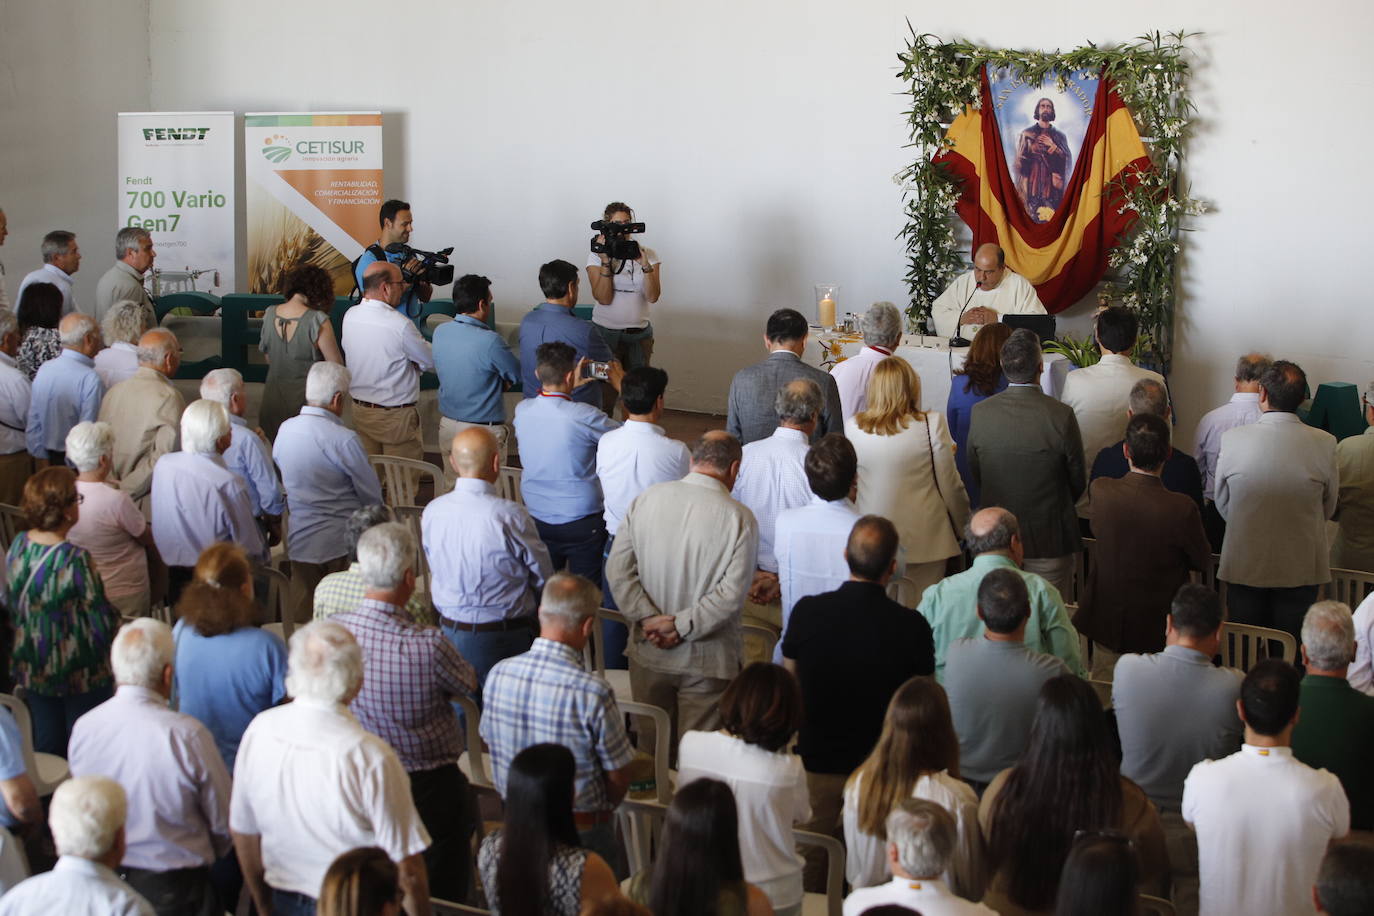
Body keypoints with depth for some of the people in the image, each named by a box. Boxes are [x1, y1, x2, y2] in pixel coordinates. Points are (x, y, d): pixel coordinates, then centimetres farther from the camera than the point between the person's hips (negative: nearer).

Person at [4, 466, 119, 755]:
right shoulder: (75, 559, -27)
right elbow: (100, 622, -21)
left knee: (45, 744, 20)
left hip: (31, 666, 6)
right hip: (79, 672, -6)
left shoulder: (17, 546, -9)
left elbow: (10, 604, 4)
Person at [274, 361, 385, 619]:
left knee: (302, 618, 15)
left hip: (298, 539, 6)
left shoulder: (285, 430, -1)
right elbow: (373, 496, -11)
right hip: (340, 542, -6)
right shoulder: (344, 439, -20)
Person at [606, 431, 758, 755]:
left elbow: (618, 568, -6)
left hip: (648, 652, 3)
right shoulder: (740, 518, -13)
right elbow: (732, 593, -18)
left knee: (649, 745, 19)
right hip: (706, 659, -3)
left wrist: (647, 618, -9)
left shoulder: (646, 499, -3)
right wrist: (681, 626, -15)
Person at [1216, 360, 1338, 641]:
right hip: (1302, 568, 0)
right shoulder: (1324, 443, -13)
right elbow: (1328, 508, 2)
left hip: (1245, 565, 0)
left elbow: (1222, 505, 0)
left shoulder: (1233, 439, -14)